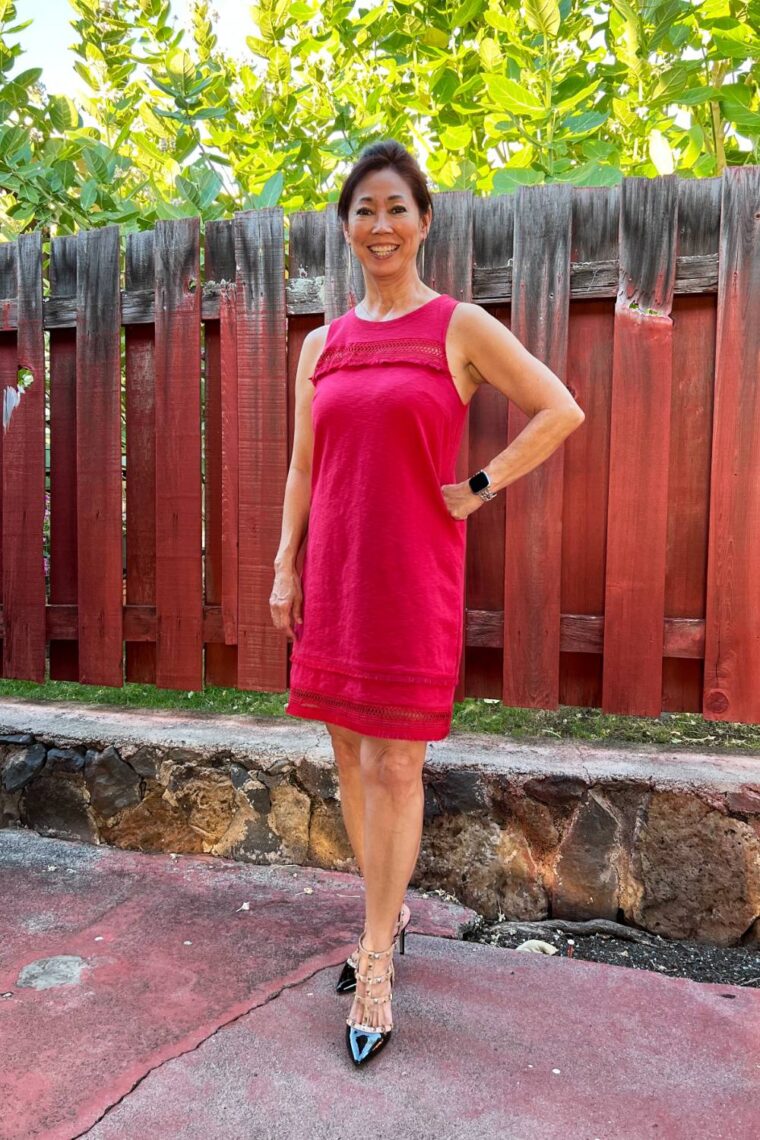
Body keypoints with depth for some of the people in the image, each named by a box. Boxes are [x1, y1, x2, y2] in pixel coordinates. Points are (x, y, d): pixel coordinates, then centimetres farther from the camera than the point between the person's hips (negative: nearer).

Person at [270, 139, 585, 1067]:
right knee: (350, 754, 12)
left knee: (393, 764, -1)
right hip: (333, 571, 5)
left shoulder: (461, 328, -1)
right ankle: (388, 911, 33)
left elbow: (562, 411, -1)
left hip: (414, 573, -4)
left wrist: (483, 487, -6)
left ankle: (375, 967, 14)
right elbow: (303, 466, 12)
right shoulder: (321, 345, 11)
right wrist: (285, 567, 7)